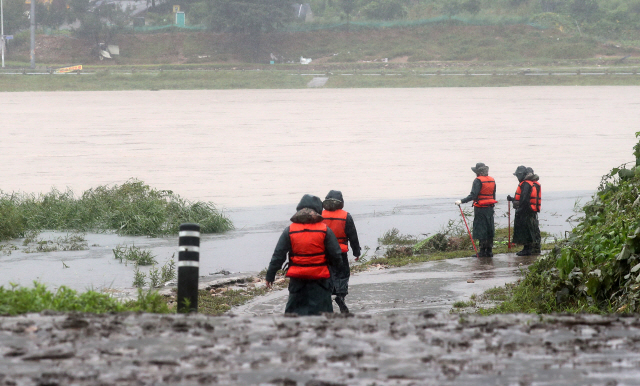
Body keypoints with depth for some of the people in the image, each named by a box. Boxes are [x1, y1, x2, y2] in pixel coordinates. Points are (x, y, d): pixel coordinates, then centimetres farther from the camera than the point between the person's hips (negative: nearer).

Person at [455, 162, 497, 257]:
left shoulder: (478, 181, -14)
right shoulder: (492, 180, 8)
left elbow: (473, 195, -21)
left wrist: (461, 201, -20)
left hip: (480, 208, -7)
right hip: (490, 208, 7)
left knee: (480, 230, -2)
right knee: (489, 229, 11)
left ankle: (482, 251, -2)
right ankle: (489, 251, 14)